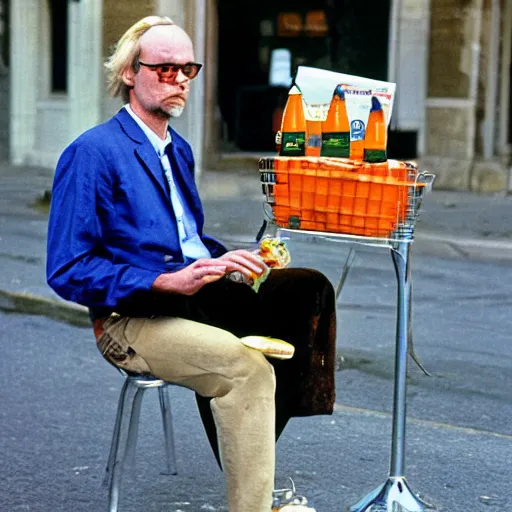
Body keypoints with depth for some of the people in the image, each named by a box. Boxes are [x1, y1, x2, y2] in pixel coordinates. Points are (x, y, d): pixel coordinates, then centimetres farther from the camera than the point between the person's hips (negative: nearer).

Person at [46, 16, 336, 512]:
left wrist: (224, 260, 6)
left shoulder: (178, 150, 19)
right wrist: (167, 281, -23)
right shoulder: (92, 153, -8)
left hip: (195, 299, 8)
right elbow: (67, 271, -14)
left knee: (304, 287, -15)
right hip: (131, 319, -8)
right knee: (245, 366, -32)